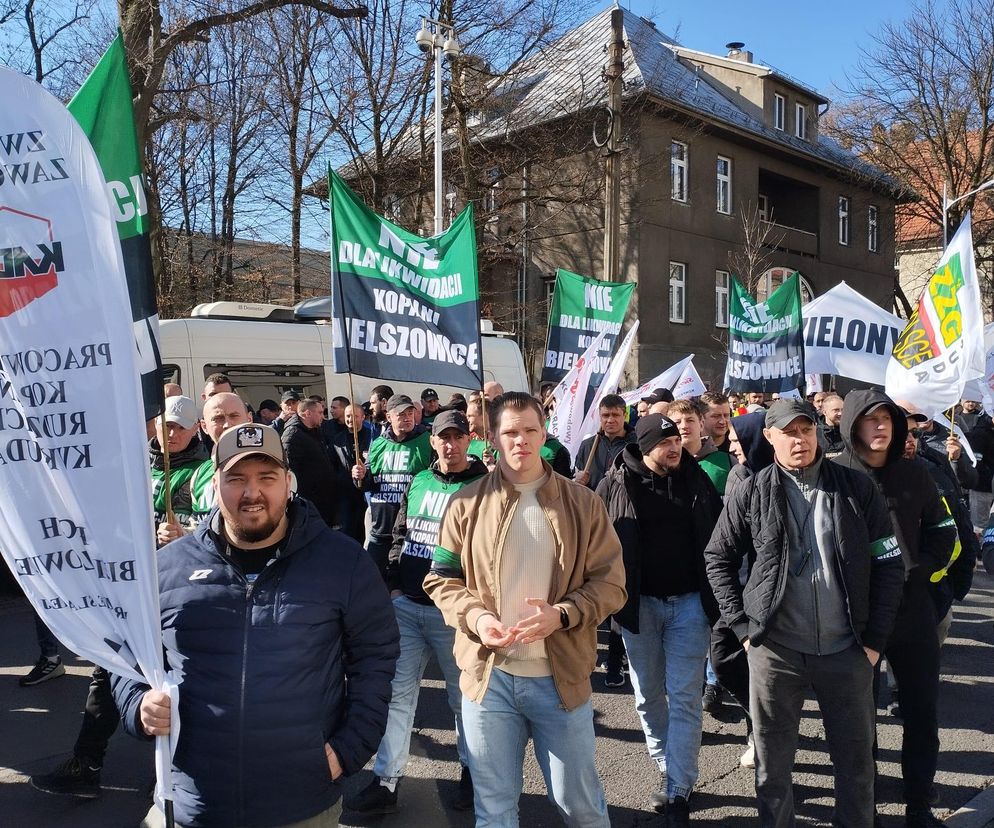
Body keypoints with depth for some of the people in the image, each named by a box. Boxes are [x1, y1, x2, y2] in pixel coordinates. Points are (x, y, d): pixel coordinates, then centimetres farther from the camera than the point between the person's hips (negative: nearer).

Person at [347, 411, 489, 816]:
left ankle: (471, 772, 28)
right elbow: (400, 535, 15)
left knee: (463, 695, 9)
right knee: (396, 691, 6)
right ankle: (385, 782, 14)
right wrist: (394, 584, 7)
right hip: (406, 603, 5)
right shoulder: (419, 482, 9)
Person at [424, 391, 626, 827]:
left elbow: (610, 583, -2)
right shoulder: (467, 503, 0)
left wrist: (562, 614, -19)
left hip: (561, 676, 0)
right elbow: (442, 579, 4)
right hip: (489, 675, 1)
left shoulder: (582, 503, -2)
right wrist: (475, 616, -16)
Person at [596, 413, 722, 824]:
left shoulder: (696, 479, -1)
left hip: (689, 602, 0)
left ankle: (678, 791, 7)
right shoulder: (617, 483, -7)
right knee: (648, 696, 12)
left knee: (684, 697, 1)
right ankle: (669, 769, 31)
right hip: (639, 603, 0)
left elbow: (720, 531, 8)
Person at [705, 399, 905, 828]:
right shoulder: (751, 493, -3)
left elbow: (889, 564, 3)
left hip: (846, 649, 1)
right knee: (773, 763, 11)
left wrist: (875, 639, 0)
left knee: (856, 761, 14)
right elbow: (718, 559, 6)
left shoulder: (857, 488, -1)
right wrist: (743, 625, -1)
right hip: (775, 650, -1)